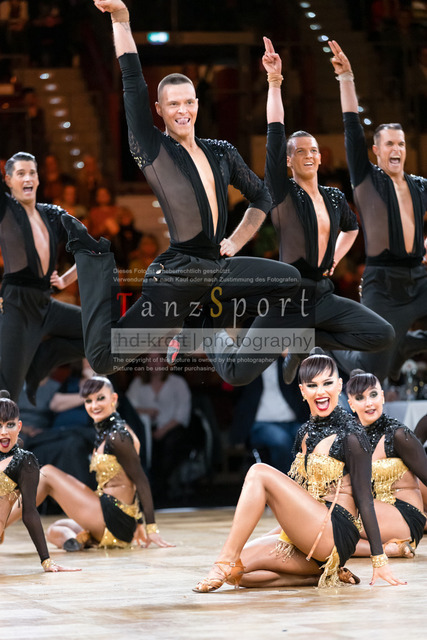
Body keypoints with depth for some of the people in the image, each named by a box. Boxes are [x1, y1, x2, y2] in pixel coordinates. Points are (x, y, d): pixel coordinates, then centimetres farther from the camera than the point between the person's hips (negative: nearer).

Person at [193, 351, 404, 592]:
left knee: (260, 473, -16)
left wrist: (379, 560, -12)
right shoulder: (307, 432, 16)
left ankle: (226, 560, -17)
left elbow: (364, 498, -10)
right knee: (238, 572, -10)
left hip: (335, 534, -8)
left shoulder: (351, 435, -7)